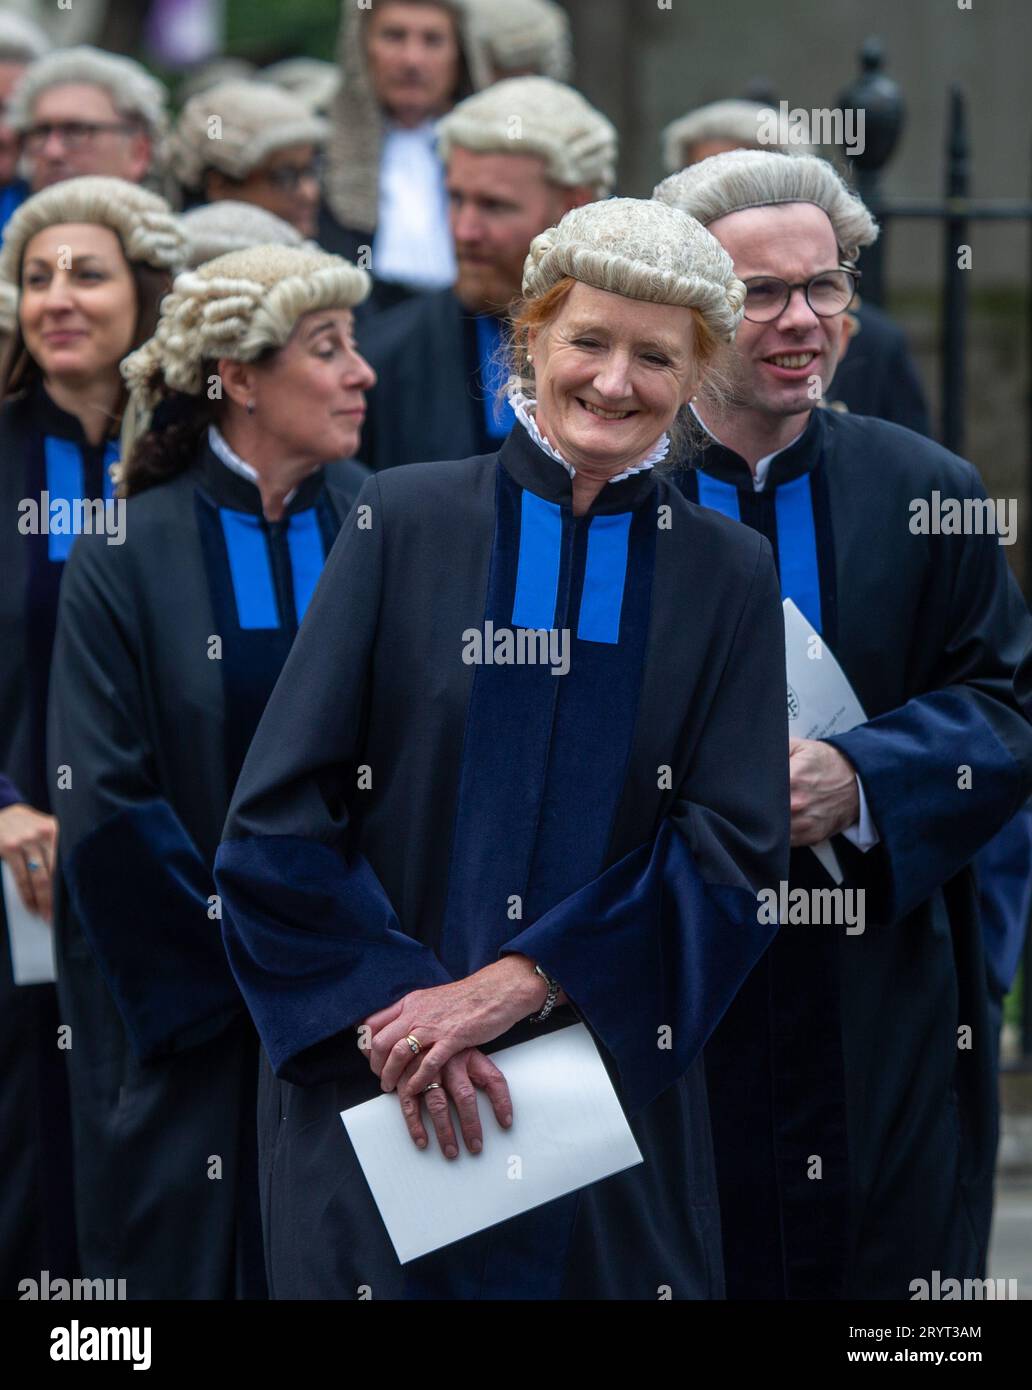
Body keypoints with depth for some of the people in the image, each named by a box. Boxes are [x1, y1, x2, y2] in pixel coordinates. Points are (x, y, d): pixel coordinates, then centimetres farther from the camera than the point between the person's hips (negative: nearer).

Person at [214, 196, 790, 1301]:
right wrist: (388, 1000, -14)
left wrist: (515, 983, -14)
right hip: (377, 1087, -1)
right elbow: (280, 813, -3)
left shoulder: (726, 575, 4)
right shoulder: (404, 523, 0)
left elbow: (737, 848, -4)